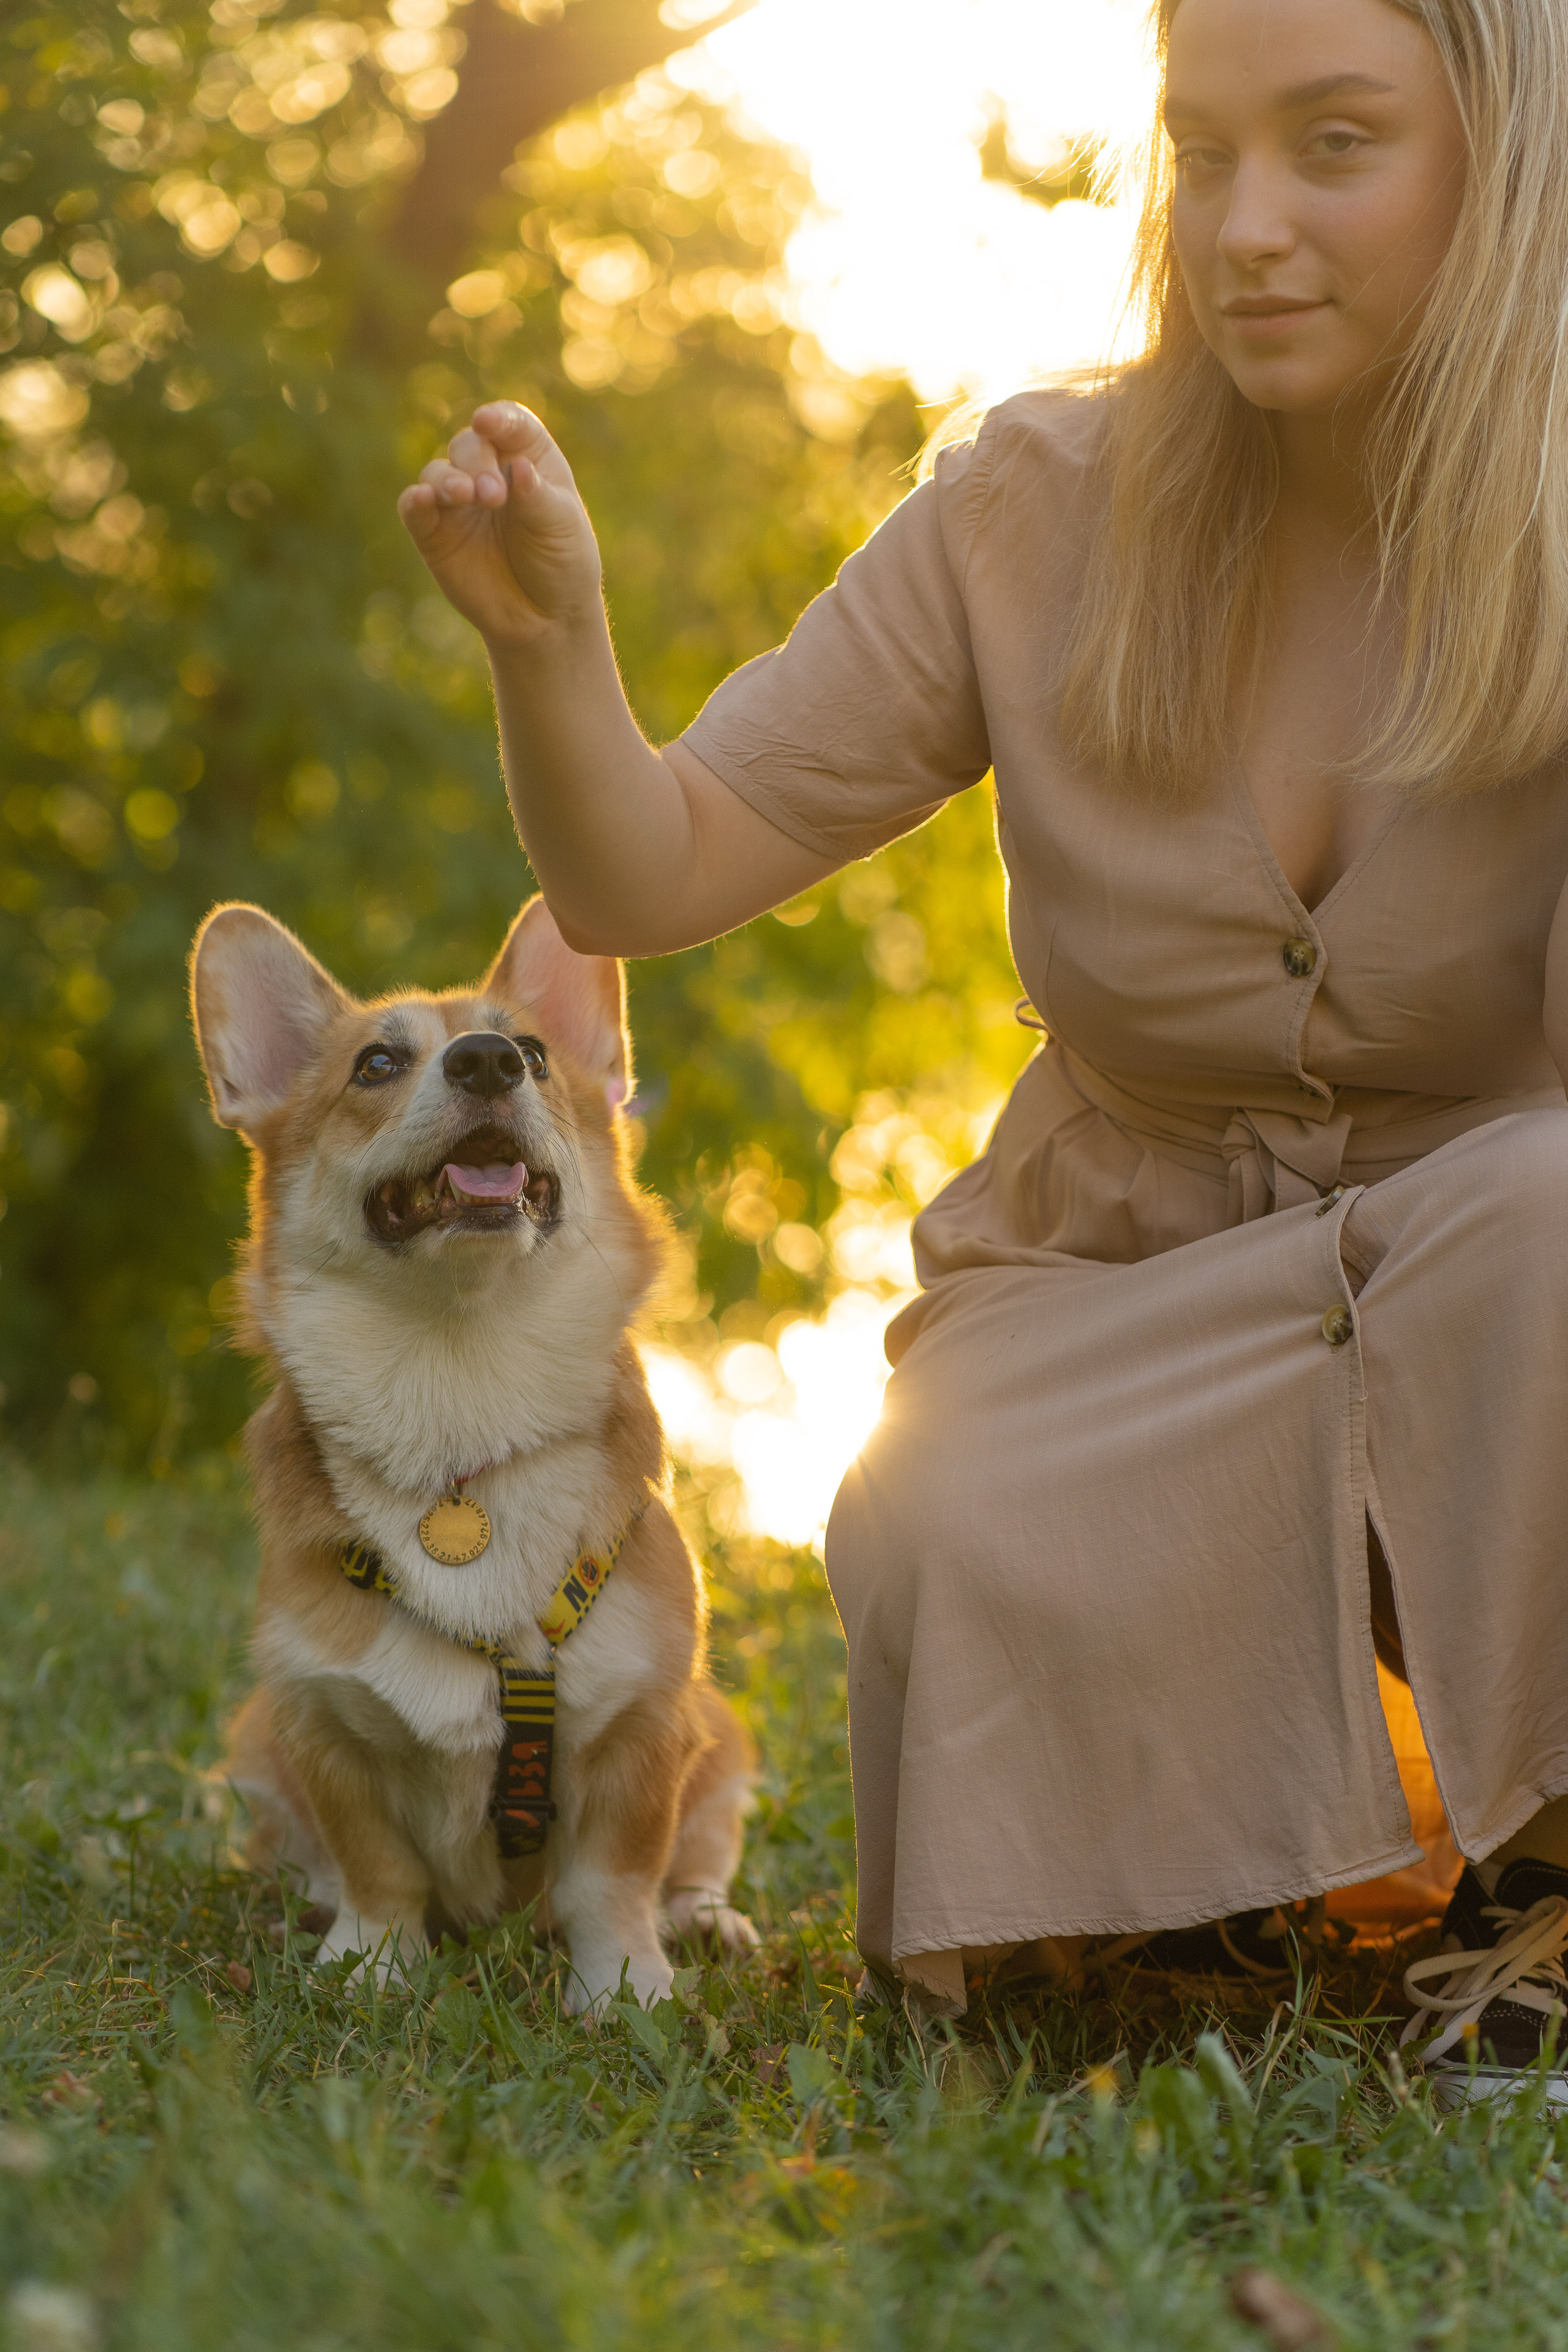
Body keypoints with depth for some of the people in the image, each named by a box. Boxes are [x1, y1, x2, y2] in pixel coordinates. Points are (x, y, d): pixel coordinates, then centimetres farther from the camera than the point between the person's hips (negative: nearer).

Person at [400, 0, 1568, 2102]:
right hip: (1126, 1293, 1)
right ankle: (1216, 1797, 6)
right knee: (962, 1558, -32)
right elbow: (647, 881, -8)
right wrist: (548, 640, -27)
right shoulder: (1046, 510, -7)